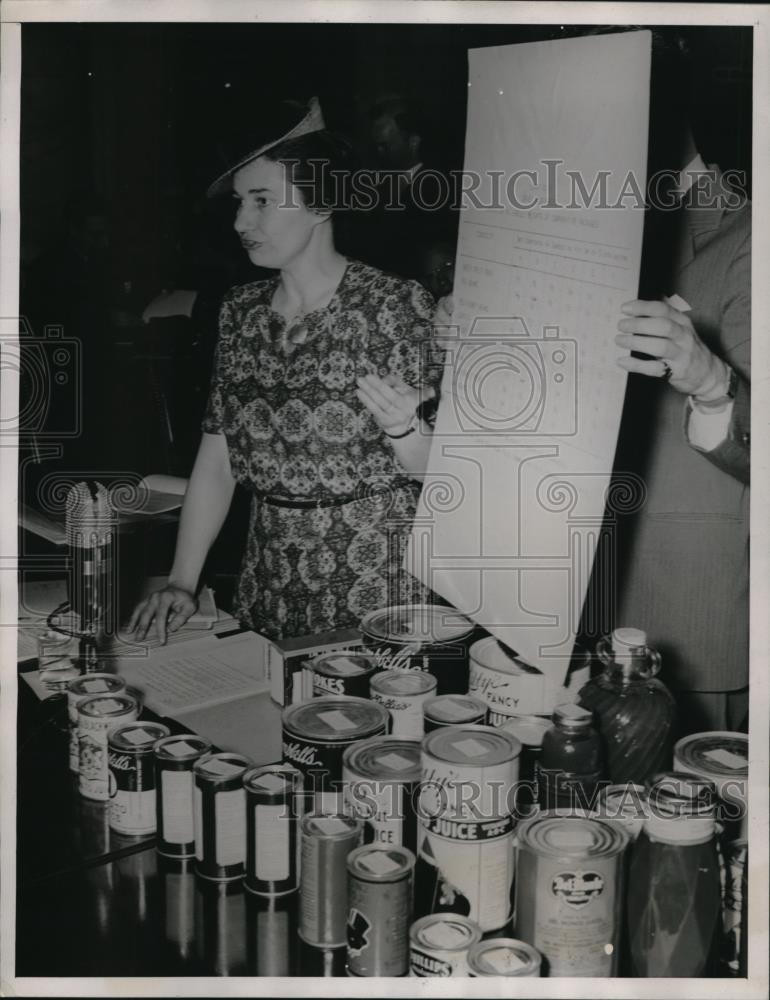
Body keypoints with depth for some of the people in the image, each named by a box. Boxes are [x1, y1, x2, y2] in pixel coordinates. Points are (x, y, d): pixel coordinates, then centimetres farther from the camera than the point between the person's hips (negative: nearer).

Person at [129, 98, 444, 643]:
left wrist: (402, 427, -29)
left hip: (379, 578, -4)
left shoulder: (396, 304, -10)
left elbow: (433, 467, -8)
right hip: (270, 581, 5)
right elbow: (217, 460, 5)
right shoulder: (242, 310, 5)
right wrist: (181, 583, -3)